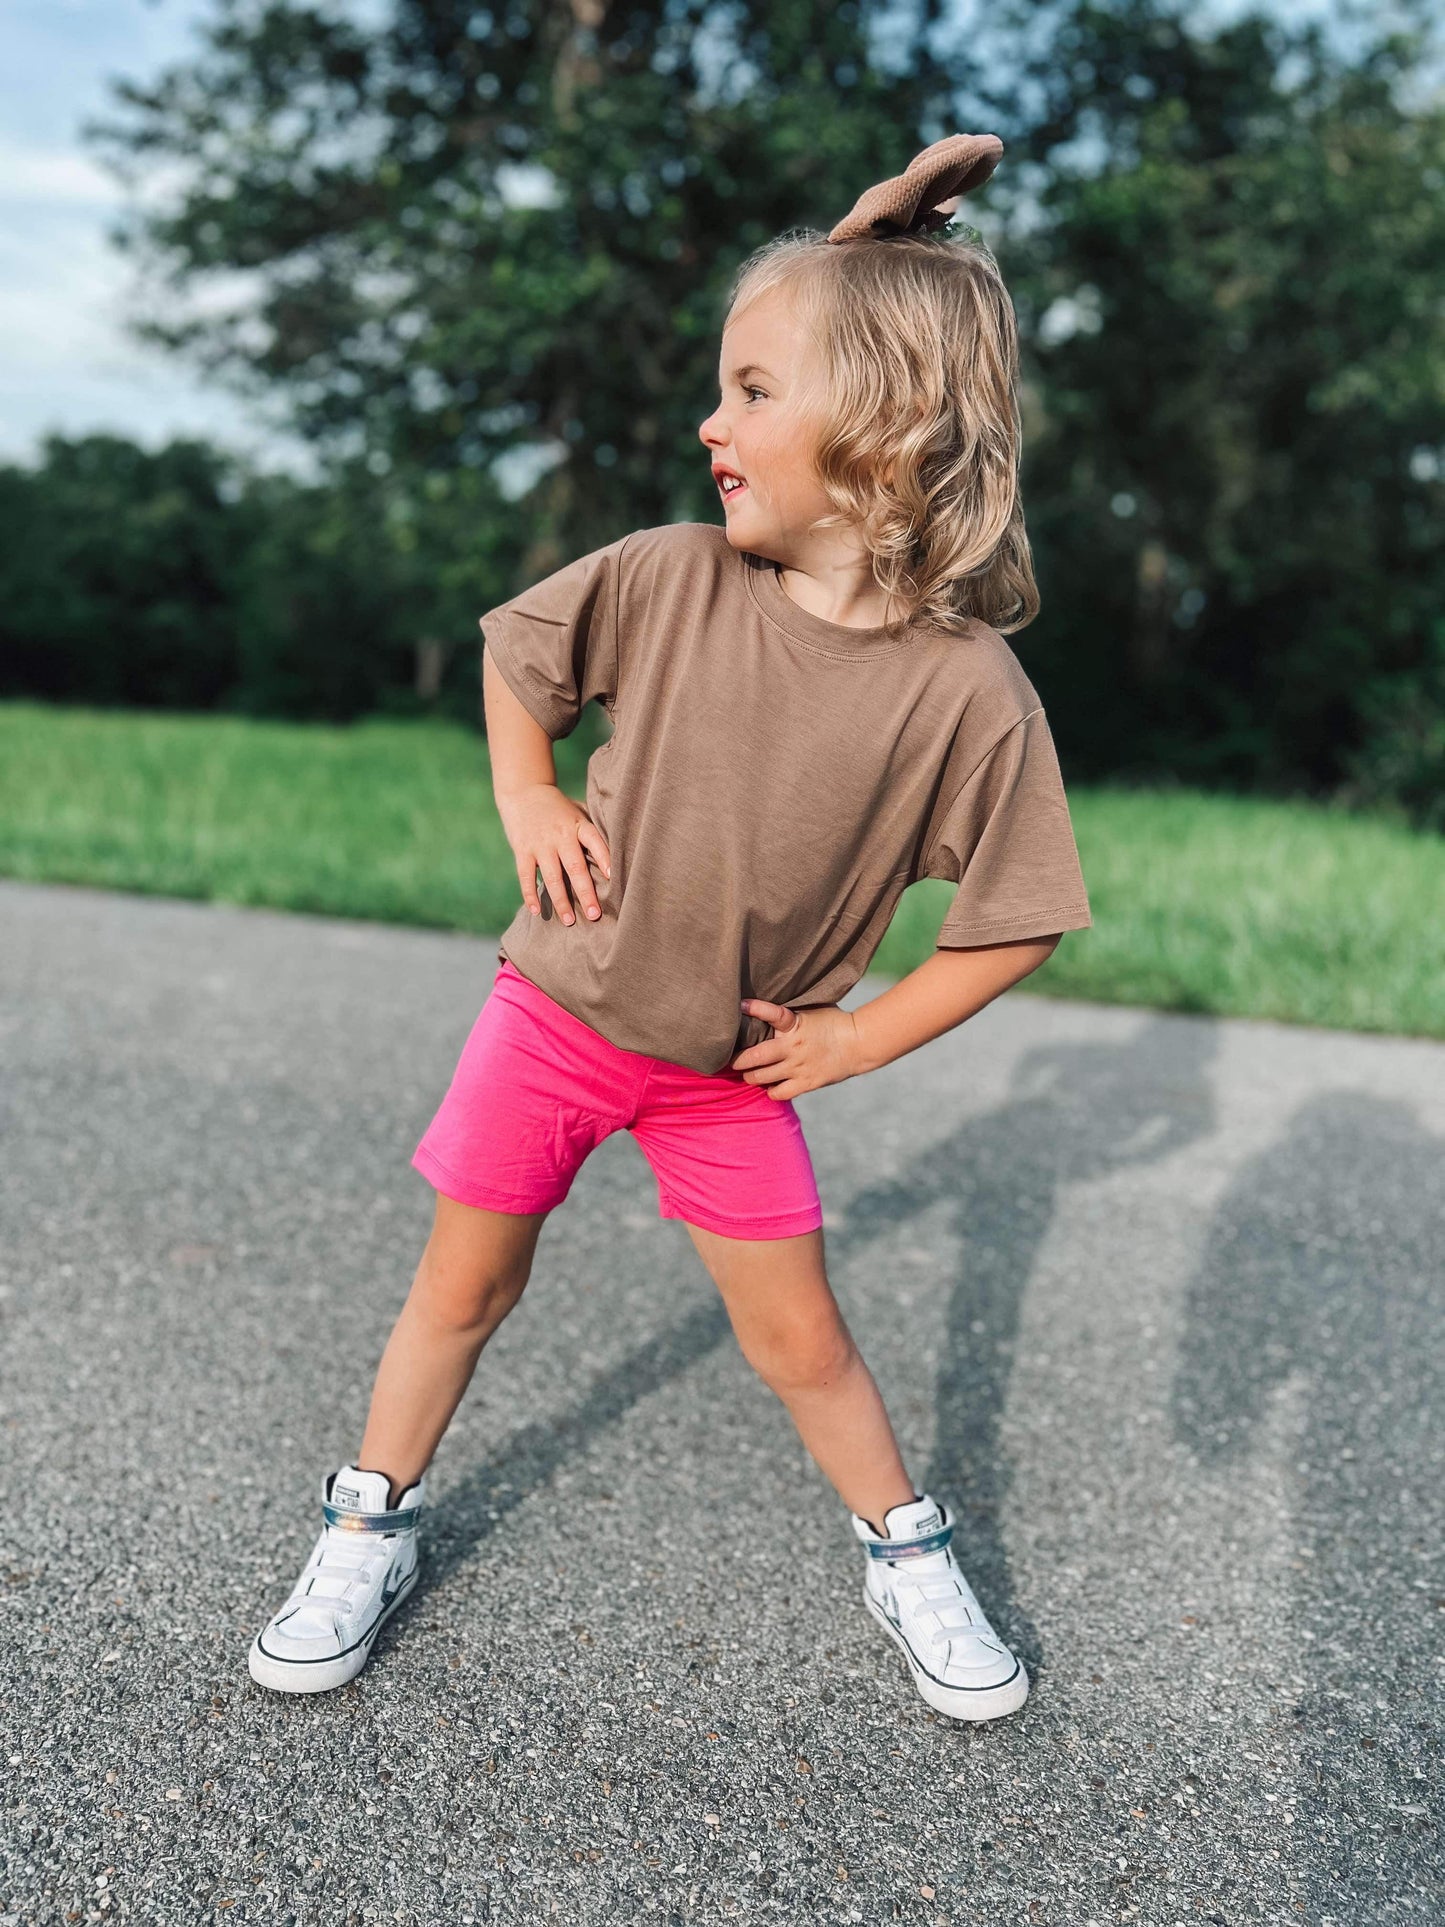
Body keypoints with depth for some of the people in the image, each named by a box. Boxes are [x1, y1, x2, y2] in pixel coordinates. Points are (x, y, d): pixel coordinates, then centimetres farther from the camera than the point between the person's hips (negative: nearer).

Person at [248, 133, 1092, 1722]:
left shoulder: (969, 692, -20)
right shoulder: (662, 579, -14)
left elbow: (1021, 920, -10)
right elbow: (512, 650, 6)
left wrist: (859, 1037, -8)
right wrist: (526, 803, -7)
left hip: (734, 1066, -1)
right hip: (558, 1008, 2)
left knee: (798, 1338, 9)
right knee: (462, 1288, 13)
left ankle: (909, 1561, 35)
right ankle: (368, 1534, 35)